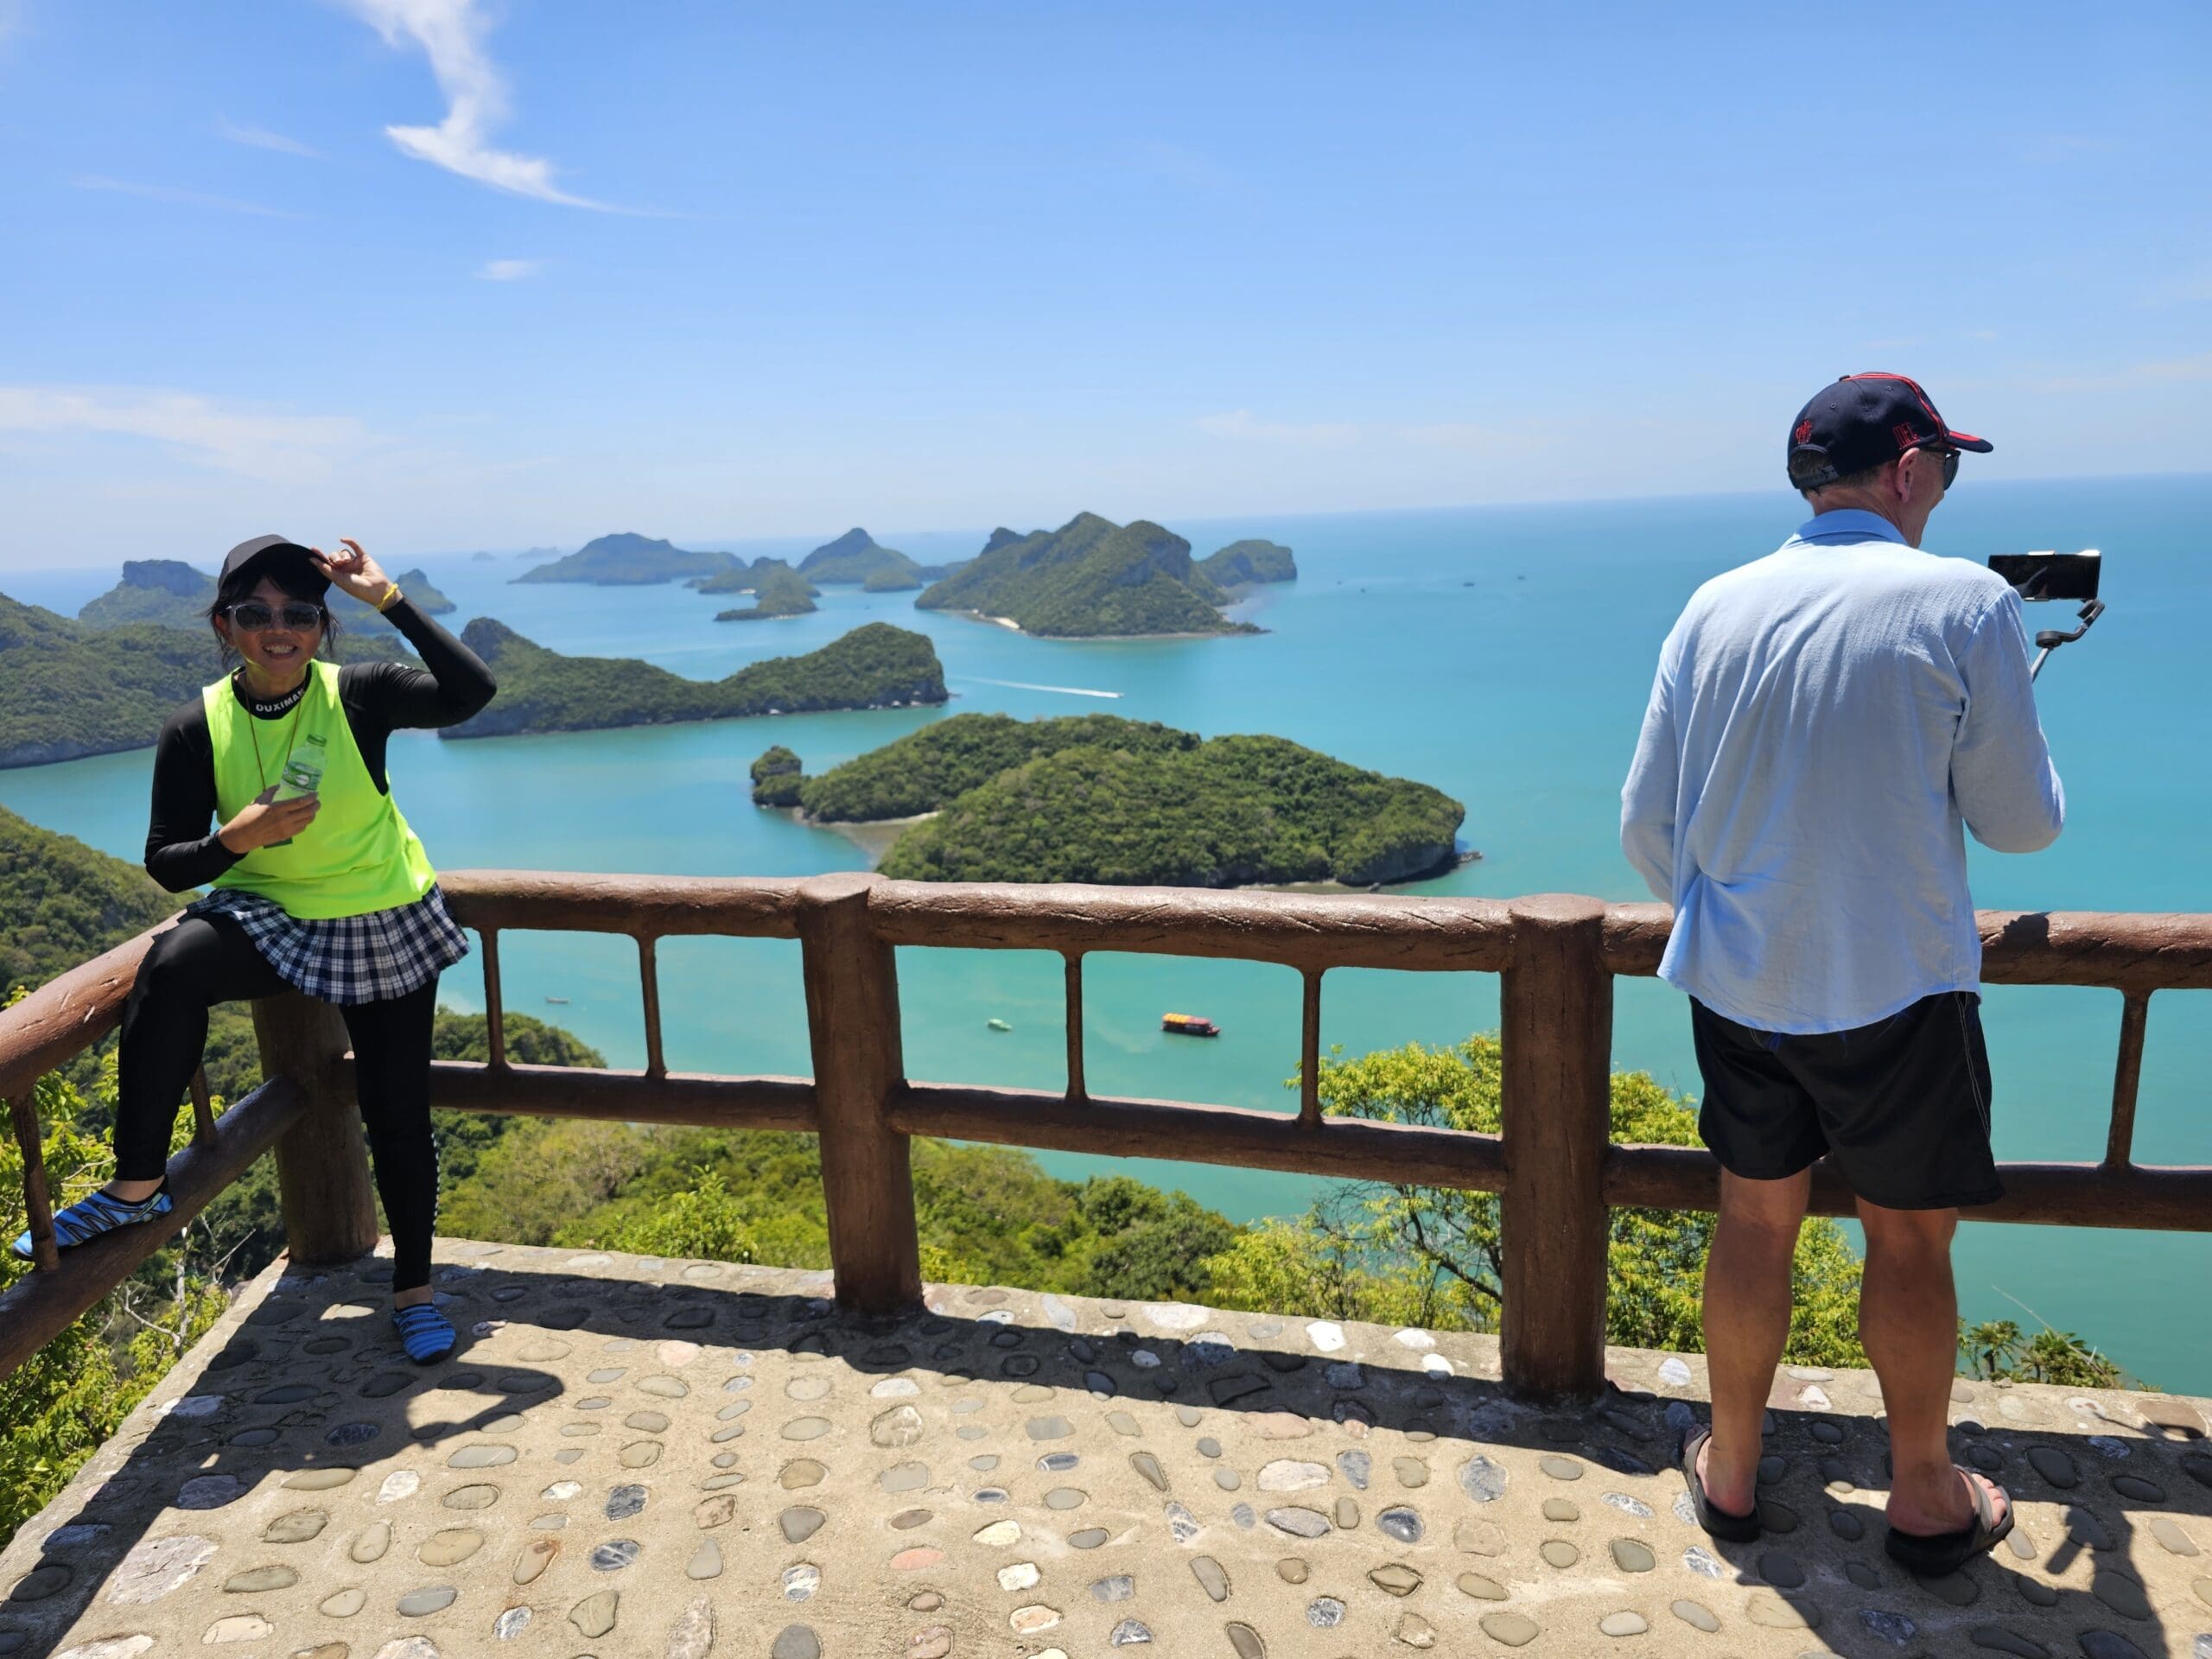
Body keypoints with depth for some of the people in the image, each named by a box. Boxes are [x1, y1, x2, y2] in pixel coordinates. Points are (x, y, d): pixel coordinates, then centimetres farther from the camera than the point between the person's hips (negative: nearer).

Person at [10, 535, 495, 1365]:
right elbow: (166, 863, -7)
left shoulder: (357, 695, -15)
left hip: (382, 927, -1)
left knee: (397, 1112, 3)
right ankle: (138, 1185, -15)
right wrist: (236, 839, -27)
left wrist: (388, 597, -32)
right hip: (267, 916, 1)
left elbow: (470, 691, -32)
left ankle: (413, 1285, 24)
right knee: (171, 966, -32)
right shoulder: (198, 728, -10)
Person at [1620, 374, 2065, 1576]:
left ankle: (1730, 1473, 31)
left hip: (1736, 983, 4)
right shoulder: (1964, 605, -12)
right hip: (1895, 992, -3)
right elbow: (2021, 822, -4)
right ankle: (1925, 1497, 32)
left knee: (1754, 1223, 16)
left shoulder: (1714, 609, 0)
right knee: (1908, 1240, 14)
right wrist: (2004, 718, 16)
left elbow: (1646, 826, 2)